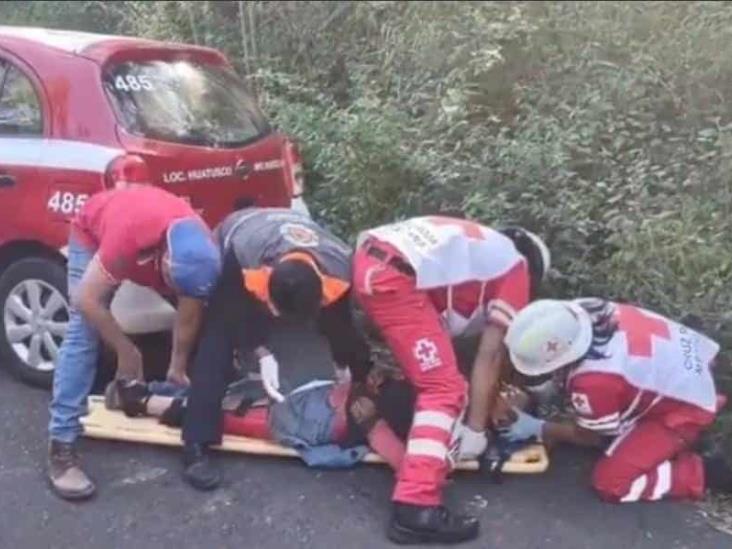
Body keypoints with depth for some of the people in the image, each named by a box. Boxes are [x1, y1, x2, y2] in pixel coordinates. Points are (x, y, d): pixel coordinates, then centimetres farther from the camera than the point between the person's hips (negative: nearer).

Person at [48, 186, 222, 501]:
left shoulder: (202, 254, -32)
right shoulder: (128, 239, -47)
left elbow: (189, 318, -15)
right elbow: (86, 300, -33)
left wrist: (178, 368, -6)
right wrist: (127, 352, -23)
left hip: (155, 235, 5)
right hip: (93, 233, -4)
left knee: (202, 317, -2)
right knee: (82, 334, -20)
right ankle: (61, 446, -19)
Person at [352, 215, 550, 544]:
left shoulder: (479, 249, 33)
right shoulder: (516, 267, 13)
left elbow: (442, 324, 34)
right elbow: (492, 354, 6)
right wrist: (476, 432, 8)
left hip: (367, 257, 9)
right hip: (395, 277, -8)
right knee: (444, 389, -5)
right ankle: (415, 508, -13)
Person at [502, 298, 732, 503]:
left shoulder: (594, 381, -34)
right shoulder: (577, 312, -18)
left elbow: (591, 436, -9)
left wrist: (539, 429, 0)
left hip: (686, 409, -8)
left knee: (610, 483, -8)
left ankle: (706, 472, 0)